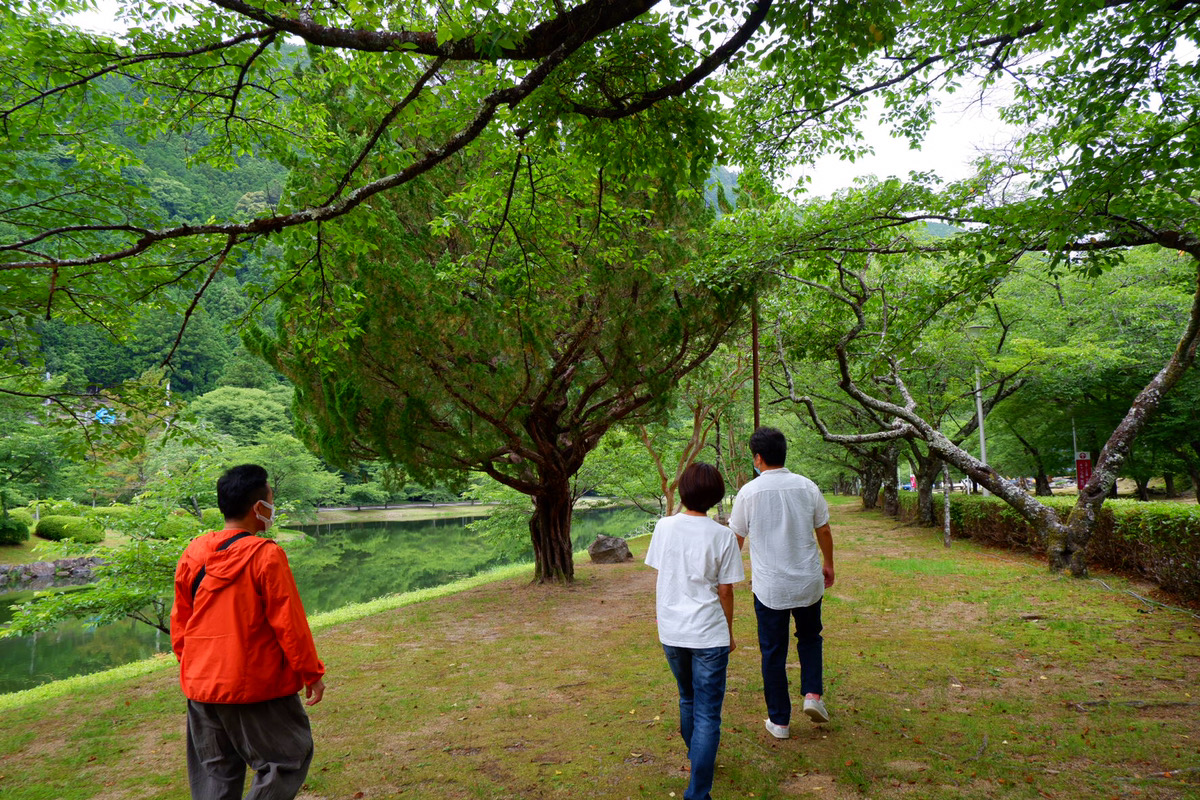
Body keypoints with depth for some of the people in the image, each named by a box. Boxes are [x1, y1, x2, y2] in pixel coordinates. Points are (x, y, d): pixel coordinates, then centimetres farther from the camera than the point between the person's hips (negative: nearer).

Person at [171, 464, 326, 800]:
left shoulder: (194, 554, 3)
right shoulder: (266, 555, -16)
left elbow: (179, 623, 10)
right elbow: (290, 623, -13)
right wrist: (312, 673, -3)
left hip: (202, 686, 7)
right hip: (257, 685, -7)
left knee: (214, 773, 18)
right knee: (289, 758, 8)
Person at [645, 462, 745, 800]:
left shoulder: (664, 527, -4)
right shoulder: (722, 536, -12)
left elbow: (659, 577, 3)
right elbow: (725, 591, -6)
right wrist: (729, 633, 8)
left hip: (671, 632, 4)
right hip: (708, 634, -4)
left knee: (688, 699, 26)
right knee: (708, 714, 6)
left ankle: (697, 759, 47)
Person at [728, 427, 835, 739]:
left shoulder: (749, 492, -10)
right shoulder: (807, 487, -3)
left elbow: (736, 539, 0)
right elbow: (824, 531, 6)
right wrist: (828, 564, 22)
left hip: (769, 587, -2)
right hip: (808, 583, 2)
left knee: (773, 652, 9)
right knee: (810, 637, 26)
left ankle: (779, 721, 18)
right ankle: (812, 694, 10)